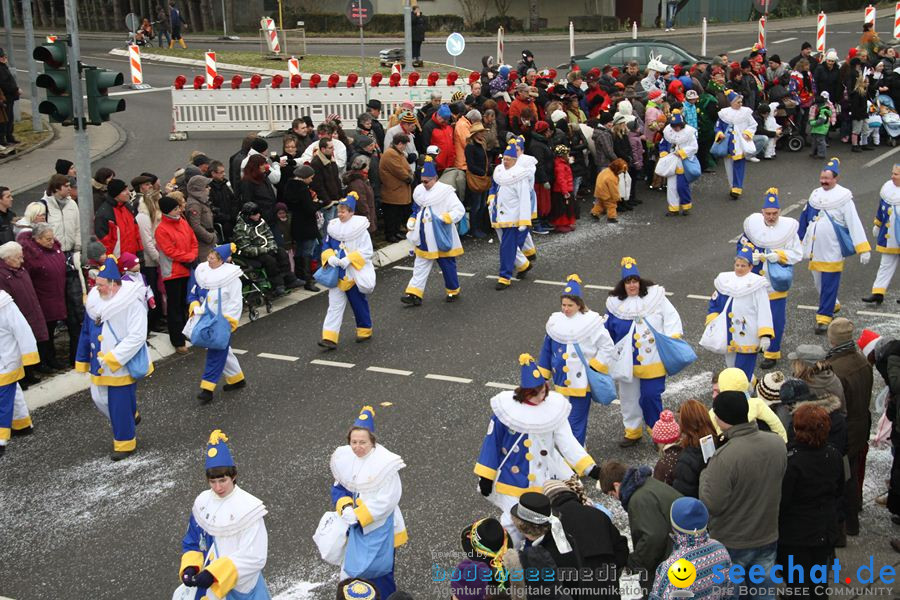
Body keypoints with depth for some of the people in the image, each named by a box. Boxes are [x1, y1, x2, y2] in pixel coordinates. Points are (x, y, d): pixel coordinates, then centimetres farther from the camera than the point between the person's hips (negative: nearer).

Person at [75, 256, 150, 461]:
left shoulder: (132, 303, -22)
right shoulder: (94, 301, -1)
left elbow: (137, 337, -24)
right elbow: (87, 333, 11)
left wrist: (112, 359, -25)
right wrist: (82, 360, 15)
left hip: (123, 366, -7)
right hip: (100, 365, 7)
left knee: (120, 404, 2)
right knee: (100, 399, 18)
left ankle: (124, 443, 21)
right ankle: (131, 417, 44)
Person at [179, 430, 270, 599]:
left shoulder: (248, 507, -18)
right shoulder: (202, 503, -1)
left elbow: (254, 557, -20)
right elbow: (192, 543, 10)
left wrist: (214, 574, -25)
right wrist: (190, 568, -10)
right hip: (209, 586, 5)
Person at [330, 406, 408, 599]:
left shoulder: (384, 462, -22)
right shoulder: (344, 458, -4)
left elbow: (387, 499, -21)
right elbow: (339, 487, 6)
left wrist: (359, 515, -23)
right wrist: (345, 507, -15)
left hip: (378, 525, -6)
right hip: (354, 525, 6)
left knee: (376, 568, 2)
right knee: (353, 566, 19)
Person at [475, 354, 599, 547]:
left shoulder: (553, 408, -9)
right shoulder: (507, 410, -14)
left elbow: (567, 442, -11)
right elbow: (492, 443, -5)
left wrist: (590, 468, -22)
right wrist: (486, 477, -3)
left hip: (545, 478, 2)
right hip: (514, 479, -2)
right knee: (514, 523, 4)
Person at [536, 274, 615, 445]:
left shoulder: (591, 322, -9)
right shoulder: (555, 322, 4)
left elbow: (607, 347, -4)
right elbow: (546, 350, 13)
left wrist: (594, 368, -8)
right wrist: (543, 375, 15)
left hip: (582, 380, -5)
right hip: (562, 379, 5)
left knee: (576, 419, -4)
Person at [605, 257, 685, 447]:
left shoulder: (655, 297, -6)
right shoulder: (615, 304, 3)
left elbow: (671, 318, -7)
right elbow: (608, 333, 12)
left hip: (652, 360, -4)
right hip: (626, 362, 4)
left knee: (650, 396, -8)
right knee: (628, 397, 14)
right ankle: (632, 431, 33)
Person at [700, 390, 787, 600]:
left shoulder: (724, 457, -30)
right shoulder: (777, 443, -10)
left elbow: (711, 505, -24)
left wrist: (705, 473, -10)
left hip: (731, 545, -5)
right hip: (768, 537, 5)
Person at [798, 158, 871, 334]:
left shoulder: (843, 197, -9)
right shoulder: (815, 195, 7)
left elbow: (854, 224, -12)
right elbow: (805, 221, 16)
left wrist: (863, 249, -15)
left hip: (832, 251, -6)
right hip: (814, 250, 6)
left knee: (829, 285, -4)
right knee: (819, 283, 18)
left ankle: (824, 318, 0)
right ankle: (833, 305, 40)